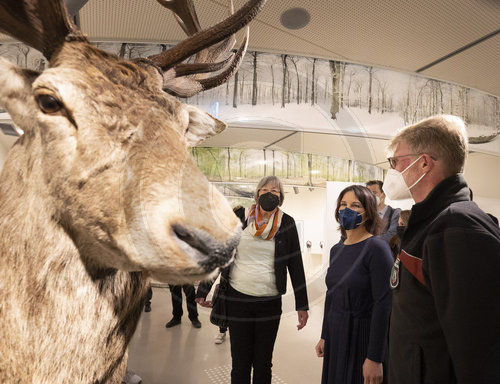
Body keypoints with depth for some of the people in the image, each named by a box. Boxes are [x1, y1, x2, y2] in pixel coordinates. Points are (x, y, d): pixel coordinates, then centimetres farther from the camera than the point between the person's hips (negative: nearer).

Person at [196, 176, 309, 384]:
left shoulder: (286, 224, -2)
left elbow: (295, 264, 1)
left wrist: (302, 305, 2)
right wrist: (202, 291, 6)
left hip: (270, 303, 0)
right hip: (238, 299, 0)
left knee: (263, 364, 15)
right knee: (240, 363, 12)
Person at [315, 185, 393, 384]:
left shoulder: (377, 248, -15)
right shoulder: (336, 249, 5)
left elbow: (382, 304, -18)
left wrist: (375, 358, -18)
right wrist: (324, 336, 14)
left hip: (362, 336, -6)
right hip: (336, 335, 6)